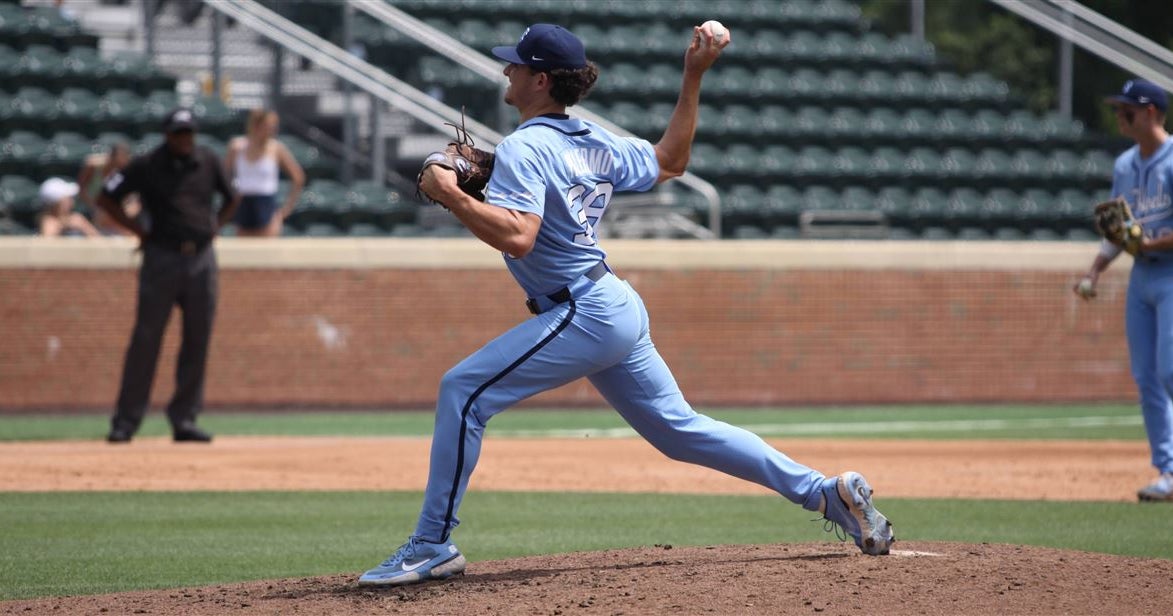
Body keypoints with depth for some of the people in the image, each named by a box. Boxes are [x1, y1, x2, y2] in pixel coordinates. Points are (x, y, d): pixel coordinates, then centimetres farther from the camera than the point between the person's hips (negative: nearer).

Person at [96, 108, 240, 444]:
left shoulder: (208, 161, 7)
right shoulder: (145, 166, -3)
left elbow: (231, 199, 23)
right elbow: (106, 198, 1)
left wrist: (214, 227, 10)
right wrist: (140, 230, -2)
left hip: (201, 259, 4)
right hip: (161, 259, -4)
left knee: (197, 342, 4)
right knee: (145, 340, -5)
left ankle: (184, 420, 10)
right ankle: (125, 421, -2)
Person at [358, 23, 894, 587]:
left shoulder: (523, 149, -14)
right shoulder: (594, 143, 13)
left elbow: (517, 237, -28)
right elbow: (669, 161, 27)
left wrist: (450, 195, -21)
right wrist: (693, 79, 28)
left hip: (582, 316, -9)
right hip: (619, 309, 9)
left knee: (463, 390, -11)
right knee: (680, 429, 16)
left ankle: (433, 545, -12)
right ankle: (826, 492, 16)